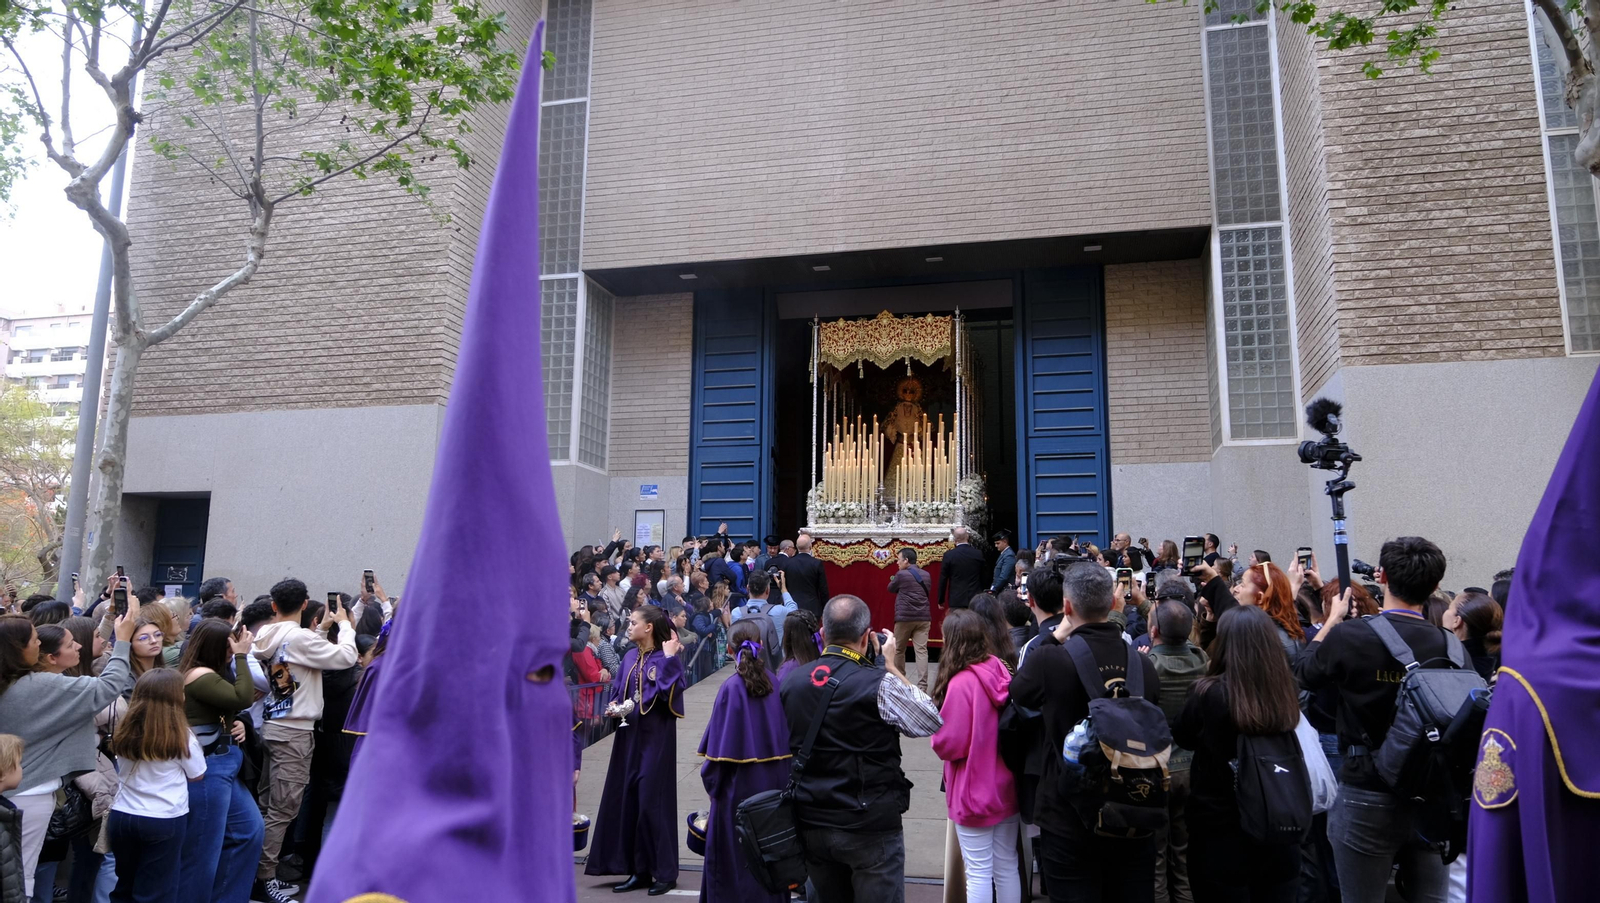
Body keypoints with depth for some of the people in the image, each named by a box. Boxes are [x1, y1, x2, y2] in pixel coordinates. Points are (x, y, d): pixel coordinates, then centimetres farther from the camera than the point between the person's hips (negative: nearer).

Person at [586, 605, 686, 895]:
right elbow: (617, 690, 15)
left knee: (651, 801, -4)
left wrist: (669, 658, -24)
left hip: (656, 737, -7)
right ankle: (639, 870, 18)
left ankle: (665, 872, 9)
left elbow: (670, 693, -24)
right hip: (629, 735, 7)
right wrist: (614, 706, -5)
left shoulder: (667, 657, -11)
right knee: (626, 800, 8)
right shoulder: (630, 657, 10)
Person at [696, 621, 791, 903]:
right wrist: (781, 778, 11)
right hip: (774, 781, 5)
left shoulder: (731, 688, -16)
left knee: (735, 858, 8)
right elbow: (785, 735, 3)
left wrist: (712, 782, -1)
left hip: (739, 785, -5)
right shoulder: (774, 682, -3)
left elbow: (720, 745, -14)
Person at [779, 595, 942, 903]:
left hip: (811, 823, 5)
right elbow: (931, 722, -6)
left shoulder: (791, 680, -3)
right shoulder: (879, 684, -19)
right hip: (870, 827, -5)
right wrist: (891, 667, 0)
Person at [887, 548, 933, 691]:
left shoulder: (901, 575, -7)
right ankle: (922, 685, -11)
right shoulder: (926, 575, 8)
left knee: (898, 650, 14)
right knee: (922, 650, -3)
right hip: (923, 618, 4)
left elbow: (891, 588, 9)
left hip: (904, 617, -4)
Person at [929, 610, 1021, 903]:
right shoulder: (1003, 673, -2)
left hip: (975, 793, -7)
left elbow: (948, 745, -20)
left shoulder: (961, 683, -23)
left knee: (979, 873, 4)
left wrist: (933, 730, -1)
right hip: (1007, 788, 7)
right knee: (1007, 866, 18)